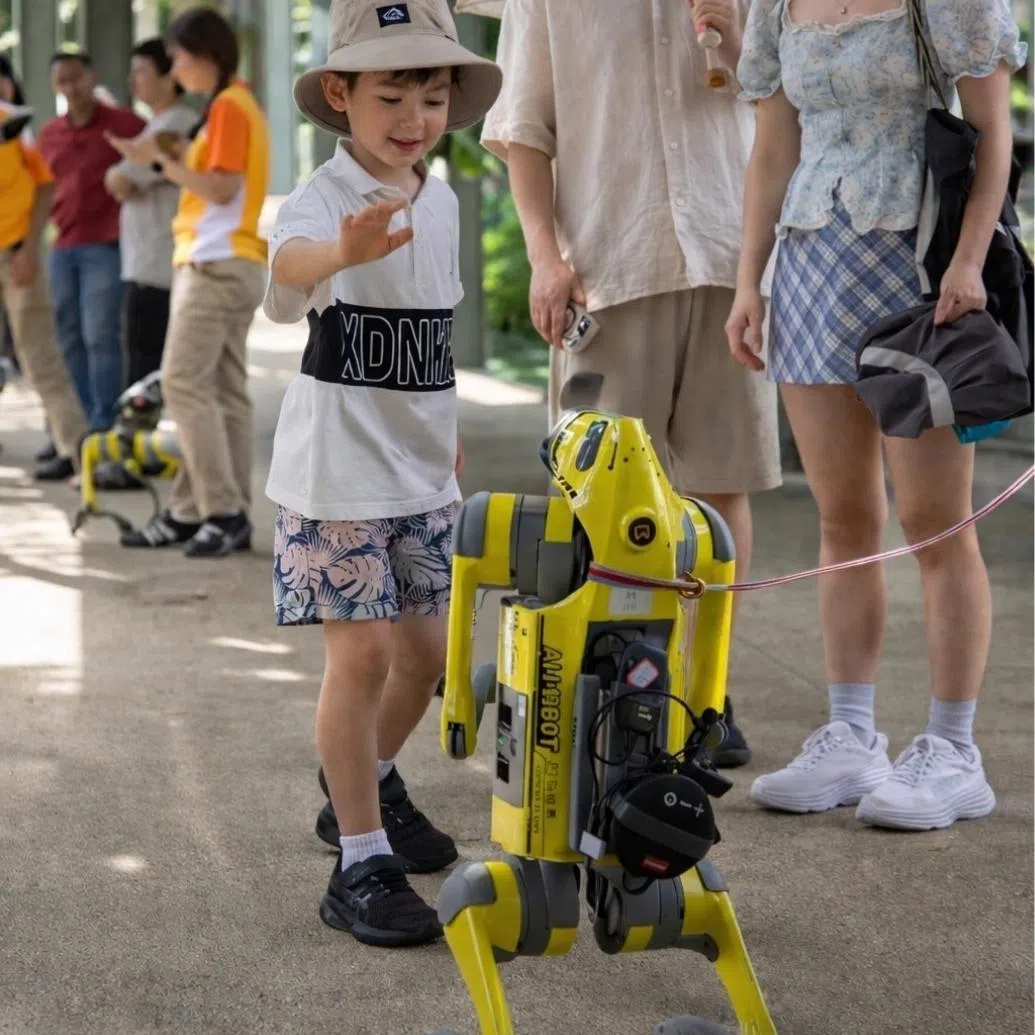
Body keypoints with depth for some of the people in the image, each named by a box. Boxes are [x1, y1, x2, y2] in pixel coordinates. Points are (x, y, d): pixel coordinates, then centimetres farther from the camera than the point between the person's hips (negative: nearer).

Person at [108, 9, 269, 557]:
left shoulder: (227, 107, -10)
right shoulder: (236, 106, 19)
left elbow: (222, 187, -18)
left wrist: (160, 159, -14)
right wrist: (166, 160, 11)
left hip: (215, 264, -10)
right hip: (230, 264, 10)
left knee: (184, 384, -12)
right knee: (223, 392, 7)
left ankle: (223, 512, -13)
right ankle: (191, 511, 9)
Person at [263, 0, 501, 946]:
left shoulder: (441, 202, 8)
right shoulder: (325, 198, -17)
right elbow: (289, 259, -42)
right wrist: (342, 251, -64)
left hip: (420, 471, 7)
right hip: (338, 471, -7)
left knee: (425, 650, 14)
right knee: (362, 652, -10)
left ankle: (371, 787, 40)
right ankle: (362, 865, -3)